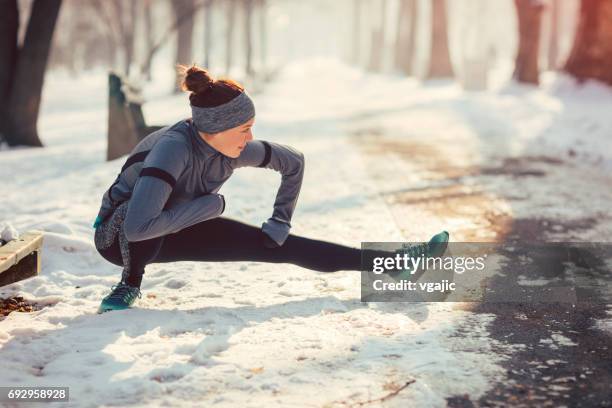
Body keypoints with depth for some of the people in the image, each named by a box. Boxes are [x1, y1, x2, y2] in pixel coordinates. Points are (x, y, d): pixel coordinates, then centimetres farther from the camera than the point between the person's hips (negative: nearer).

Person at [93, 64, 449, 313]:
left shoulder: (236, 150, -18)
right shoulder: (173, 147, -38)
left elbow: (294, 162, -1)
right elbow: (138, 226, -48)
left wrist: (279, 225, -2)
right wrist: (212, 204, -34)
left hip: (180, 231, 5)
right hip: (119, 236, -5)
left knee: (280, 246, -5)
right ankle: (131, 284, -13)